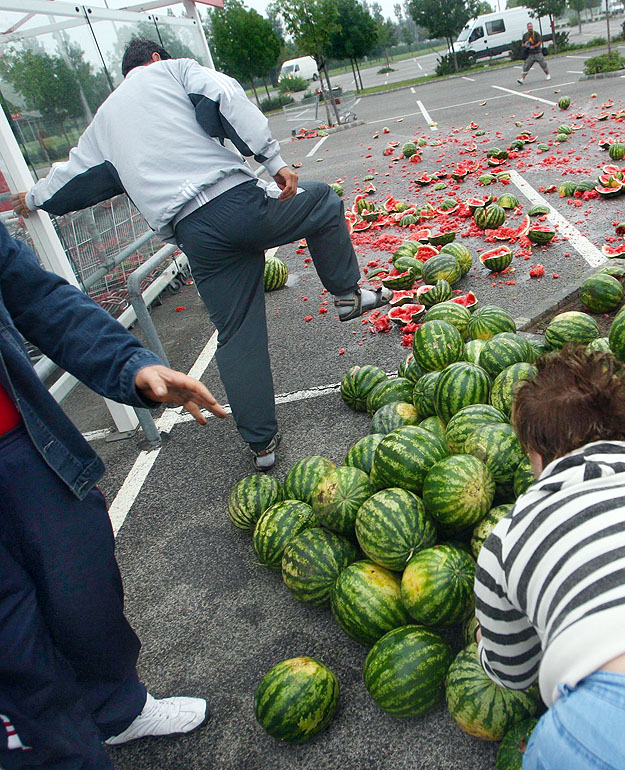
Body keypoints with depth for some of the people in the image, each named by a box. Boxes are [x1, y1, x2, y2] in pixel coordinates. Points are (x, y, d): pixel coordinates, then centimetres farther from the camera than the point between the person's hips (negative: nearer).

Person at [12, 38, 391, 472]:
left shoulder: (105, 119, 29)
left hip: (193, 235, 4)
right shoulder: (173, 69, 17)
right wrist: (274, 160, -9)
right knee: (323, 200, 24)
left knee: (238, 336, 11)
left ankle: (261, 443, 15)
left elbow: (75, 173, 40)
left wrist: (36, 198, 59)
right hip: (239, 201, -3)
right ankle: (348, 293, 24)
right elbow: (228, 99, -3)